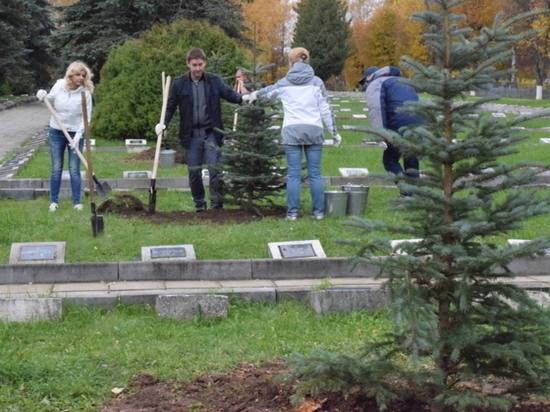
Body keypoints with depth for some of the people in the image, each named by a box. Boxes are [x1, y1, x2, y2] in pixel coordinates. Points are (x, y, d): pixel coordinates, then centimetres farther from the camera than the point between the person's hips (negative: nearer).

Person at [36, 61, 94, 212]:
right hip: (56, 132, 2)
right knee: (56, 169, 7)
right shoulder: (59, 85, -6)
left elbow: (86, 117, -11)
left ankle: (77, 202, 8)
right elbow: (51, 101, 11)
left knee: (74, 169, 0)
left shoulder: (85, 93, -12)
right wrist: (44, 96, -11)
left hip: (75, 133, -2)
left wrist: (78, 135, -20)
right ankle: (54, 201, 16)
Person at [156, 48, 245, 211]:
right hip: (191, 135, 1)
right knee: (194, 171, 6)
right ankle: (199, 204, 19)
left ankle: (216, 203, 2)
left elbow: (229, 94, 1)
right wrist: (164, 123, -10)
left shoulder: (214, 80, 2)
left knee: (215, 168, -8)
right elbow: (170, 106, 5)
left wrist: (243, 98, -20)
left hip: (211, 133, -1)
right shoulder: (179, 83, 2)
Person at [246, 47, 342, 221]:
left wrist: (254, 95, 47)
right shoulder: (316, 82, 5)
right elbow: (325, 109, 4)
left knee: (294, 174, 2)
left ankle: (292, 212, 1)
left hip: (291, 131, 0)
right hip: (314, 130, 0)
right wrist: (334, 132, 9)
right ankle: (318, 211, 5)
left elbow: (268, 91, 26)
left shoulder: (285, 83, 7)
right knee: (315, 173, 3)